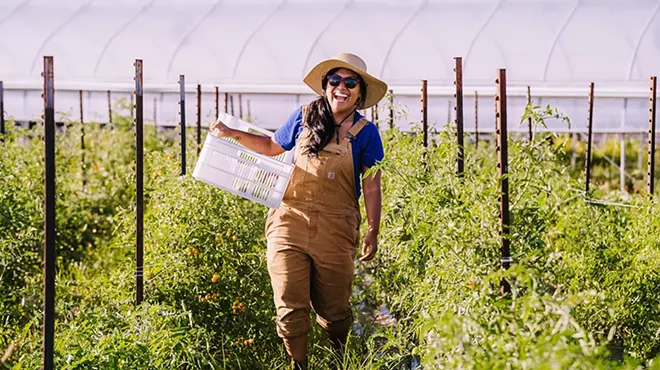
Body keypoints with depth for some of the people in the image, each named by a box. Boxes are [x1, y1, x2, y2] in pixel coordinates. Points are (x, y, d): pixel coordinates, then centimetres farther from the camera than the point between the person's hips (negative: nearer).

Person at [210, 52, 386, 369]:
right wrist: (233, 135, 14)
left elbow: (372, 186, 2)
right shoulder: (305, 117, 7)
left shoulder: (365, 134, 2)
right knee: (290, 310, -3)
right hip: (290, 224, 1)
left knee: (333, 312, 7)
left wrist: (373, 232, -3)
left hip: (335, 233, -1)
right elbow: (273, 147, 22)